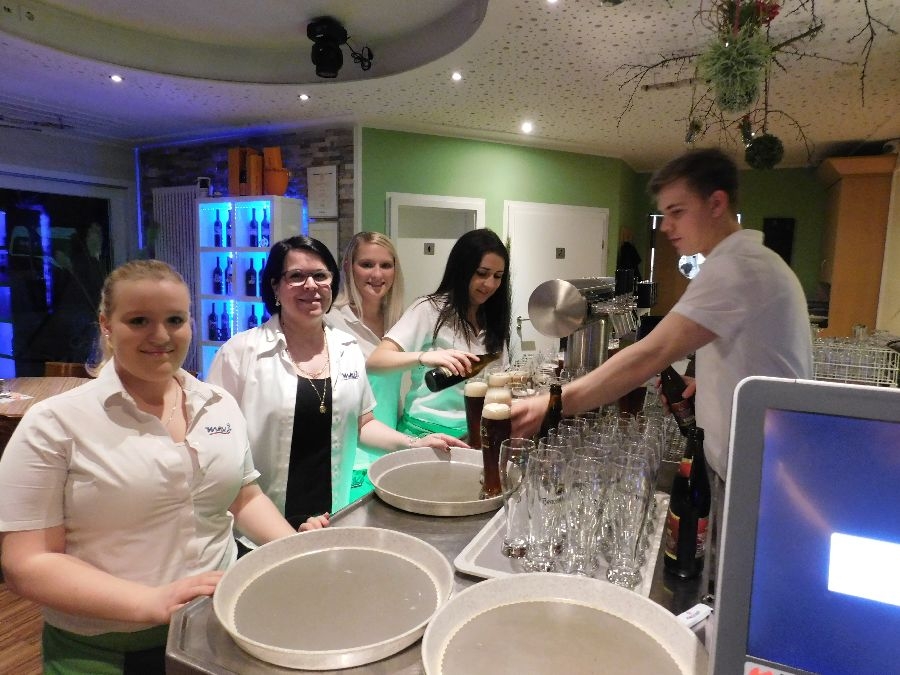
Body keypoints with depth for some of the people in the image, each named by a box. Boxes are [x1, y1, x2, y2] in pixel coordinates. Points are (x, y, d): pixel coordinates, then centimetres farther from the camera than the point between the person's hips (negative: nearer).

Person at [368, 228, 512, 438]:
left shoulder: (493, 321, 10)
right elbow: (375, 361, -15)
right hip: (426, 431, -5)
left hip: (472, 432, 5)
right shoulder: (430, 309, -5)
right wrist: (424, 357, -30)